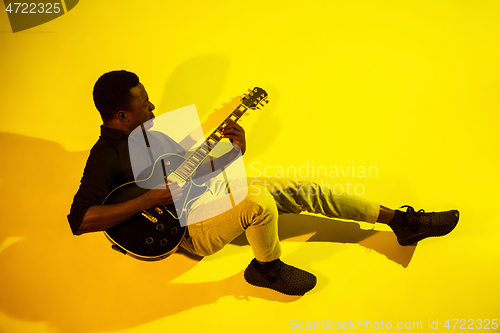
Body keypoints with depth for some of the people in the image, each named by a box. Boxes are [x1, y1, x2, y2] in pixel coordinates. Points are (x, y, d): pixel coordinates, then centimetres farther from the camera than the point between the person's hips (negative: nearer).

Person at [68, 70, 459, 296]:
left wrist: (232, 154, 0)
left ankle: (402, 221, 3)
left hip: (210, 195, 8)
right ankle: (268, 269, -2)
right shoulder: (107, 155, -12)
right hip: (189, 228, -8)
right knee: (259, 200, -35)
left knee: (302, 189, -4)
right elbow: (80, 218, -23)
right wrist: (152, 198, -26)